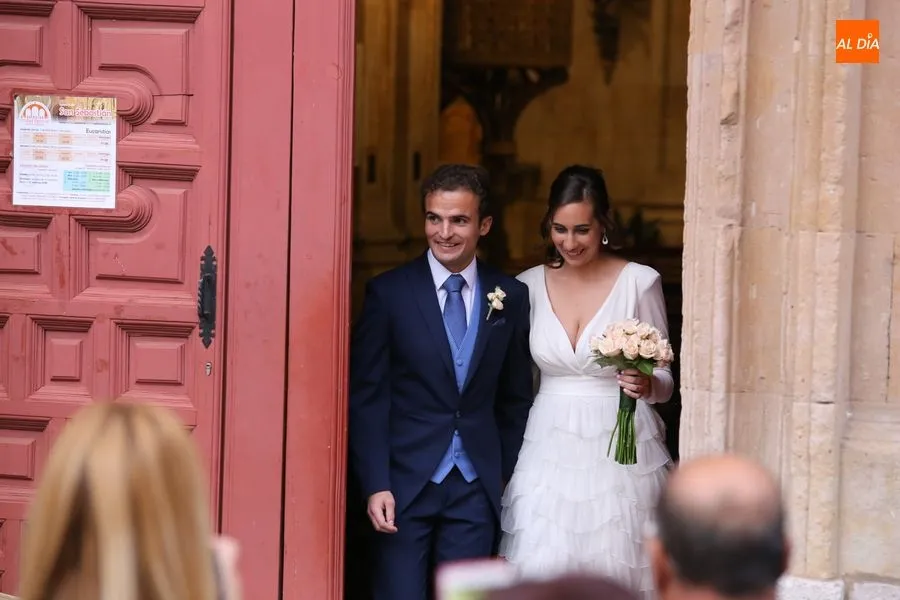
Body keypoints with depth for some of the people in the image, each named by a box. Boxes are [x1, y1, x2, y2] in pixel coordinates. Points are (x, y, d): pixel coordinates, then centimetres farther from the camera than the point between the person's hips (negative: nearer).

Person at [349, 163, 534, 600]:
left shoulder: (511, 297, 4)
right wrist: (375, 485, -10)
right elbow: (366, 396, -4)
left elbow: (515, 399, 11)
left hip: (476, 485, 2)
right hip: (405, 481, -2)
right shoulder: (389, 293, -4)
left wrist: (510, 477, 10)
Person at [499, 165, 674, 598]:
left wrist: (646, 386, -20)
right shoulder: (529, 286, 5)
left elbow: (665, 379, 2)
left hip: (620, 454, -2)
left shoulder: (640, 282, -3)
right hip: (549, 452, 2)